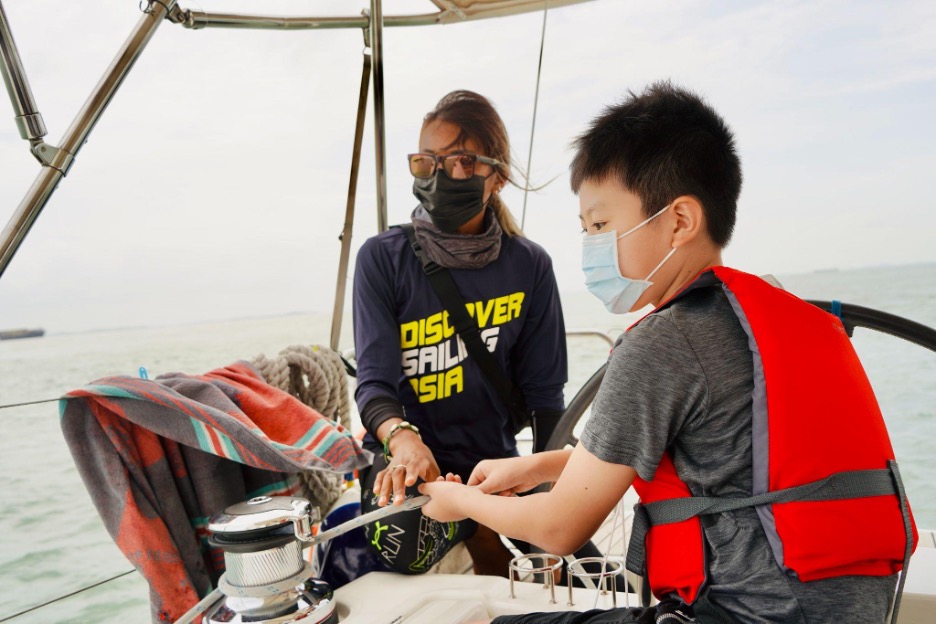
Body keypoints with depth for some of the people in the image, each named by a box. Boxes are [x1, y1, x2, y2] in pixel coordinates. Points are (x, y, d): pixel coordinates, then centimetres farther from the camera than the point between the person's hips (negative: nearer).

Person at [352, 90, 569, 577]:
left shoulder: (528, 266, -3)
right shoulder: (383, 258, -7)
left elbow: (542, 393, 1)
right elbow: (375, 380, -14)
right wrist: (402, 438, -35)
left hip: (493, 460, 2)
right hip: (402, 460, -2)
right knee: (404, 543, -30)